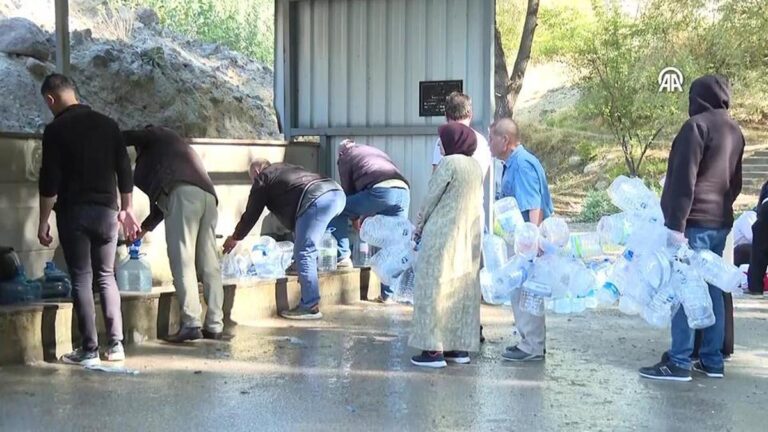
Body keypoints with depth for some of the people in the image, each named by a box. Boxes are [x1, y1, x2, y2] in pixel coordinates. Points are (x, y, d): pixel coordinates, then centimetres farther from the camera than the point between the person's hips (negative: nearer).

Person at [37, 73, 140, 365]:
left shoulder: (55, 130, -7)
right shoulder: (107, 124, 8)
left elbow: (50, 180, -11)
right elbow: (124, 170, 9)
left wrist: (43, 221, -4)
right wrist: (127, 209, 17)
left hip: (74, 212, -4)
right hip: (106, 211, 4)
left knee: (81, 279, 0)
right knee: (106, 276, 12)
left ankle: (89, 351, 1)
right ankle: (116, 345, 9)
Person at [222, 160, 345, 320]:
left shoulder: (262, 179, 17)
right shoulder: (286, 169, 38)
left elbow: (251, 214, 21)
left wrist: (235, 238, 36)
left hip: (316, 199, -9)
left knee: (304, 253, -4)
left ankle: (310, 307, -6)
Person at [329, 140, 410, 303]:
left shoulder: (345, 158, 22)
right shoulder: (375, 151, 39)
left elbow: (348, 190, 20)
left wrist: (356, 217, 34)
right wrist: (366, 215, 41)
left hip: (380, 190, -6)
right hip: (403, 191, 6)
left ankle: (342, 257, 9)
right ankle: (389, 295, 15)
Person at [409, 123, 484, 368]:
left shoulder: (449, 163, -13)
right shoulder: (476, 167, 9)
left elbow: (432, 198, -9)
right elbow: (475, 202, 12)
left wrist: (419, 226, 5)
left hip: (443, 235, -8)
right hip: (470, 237, 8)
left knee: (434, 288, -2)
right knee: (464, 289, 12)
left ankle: (434, 350, -3)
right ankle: (461, 347, 16)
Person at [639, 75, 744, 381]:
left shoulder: (697, 125, -9)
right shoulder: (734, 131, 17)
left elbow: (684, 178, -16)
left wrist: (676, 224, -18)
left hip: (694, 222, -8)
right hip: (720, 222, 8)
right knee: (711, 289, 10)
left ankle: (679, 362, -8)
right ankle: (711, 360, 12)